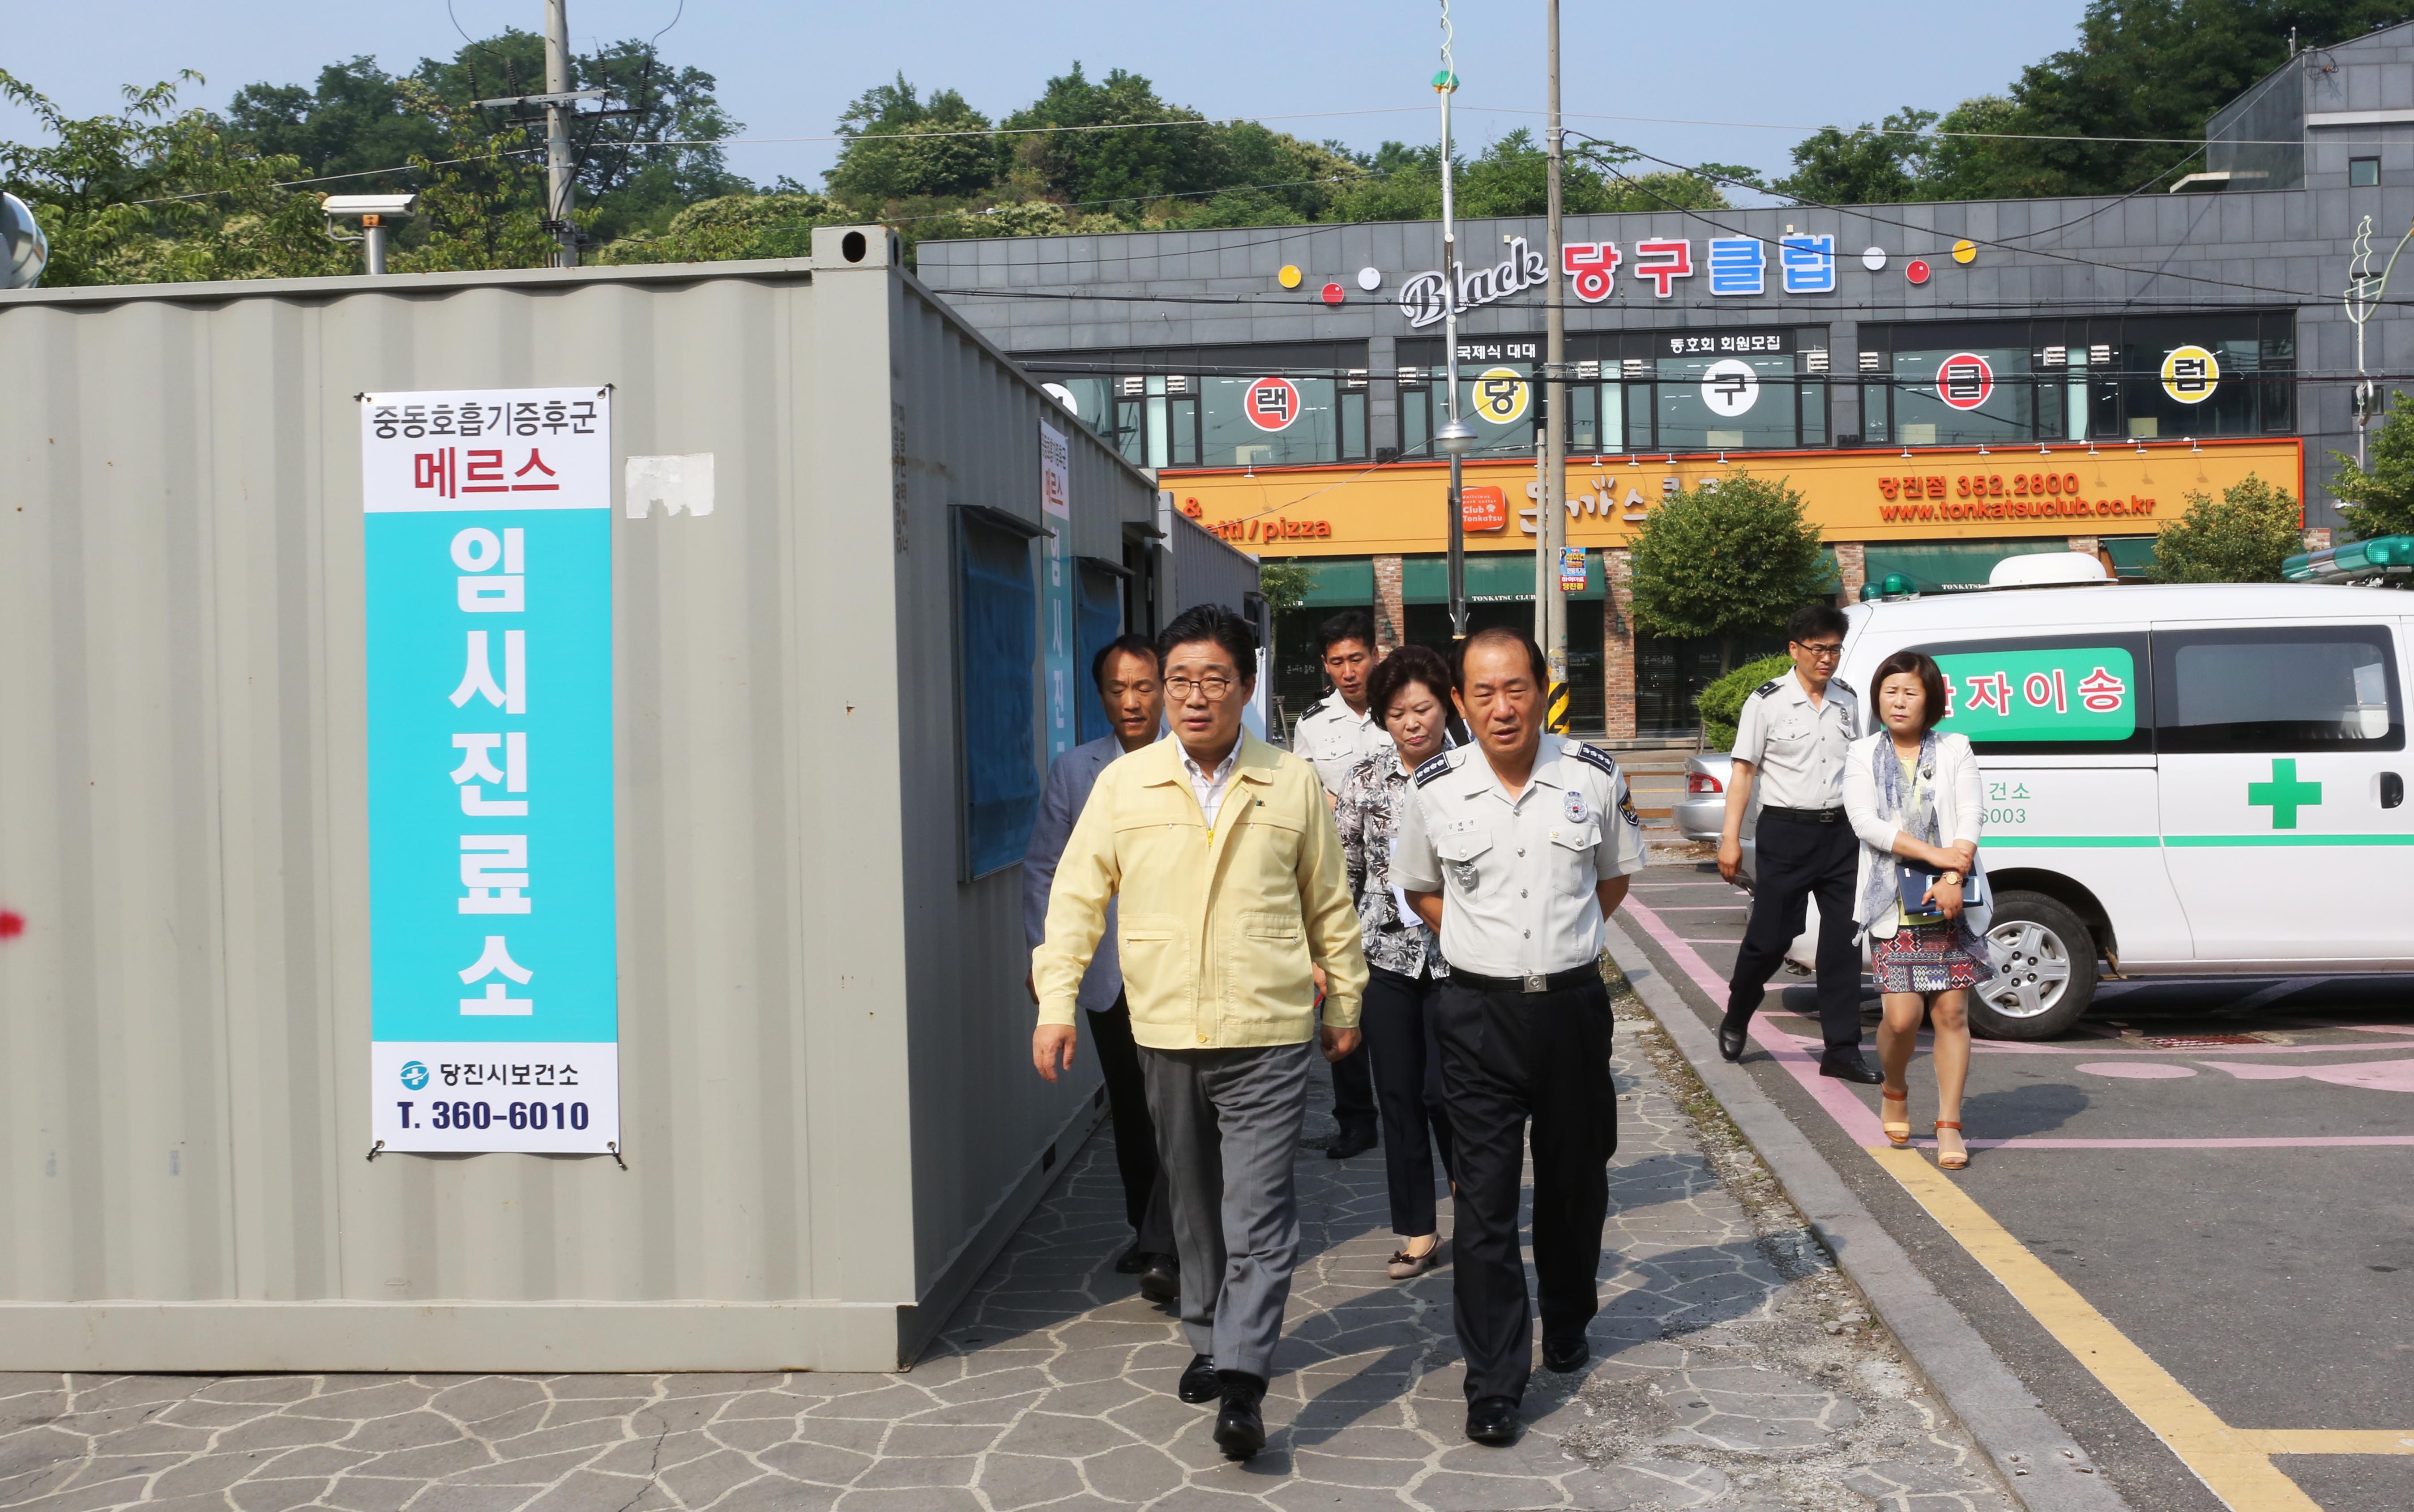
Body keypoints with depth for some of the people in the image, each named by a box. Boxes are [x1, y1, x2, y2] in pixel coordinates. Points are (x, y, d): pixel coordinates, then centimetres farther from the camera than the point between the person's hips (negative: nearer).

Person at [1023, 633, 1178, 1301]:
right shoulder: (1073, 771, 7)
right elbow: (1044, 870, 7)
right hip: (1107, 972, 3)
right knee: (1129, 1110, 13)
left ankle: (1167, 1249, -6)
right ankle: (1145, 1231, 29)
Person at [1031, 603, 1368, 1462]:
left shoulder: (1293, 784, 2)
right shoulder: (1123, 783, 2)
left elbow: (1329, 904, 11)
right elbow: (1077, 897, 5)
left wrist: (1345, 1003, 15)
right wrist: (1056, 1003, -2)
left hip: (1269, 1038, -2)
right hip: (1165, 1035, 2)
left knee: (1259, 1214, -7)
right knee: (1194, 1205, 16)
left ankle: (1242, 1382, -4)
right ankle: (1209, 1340, 33)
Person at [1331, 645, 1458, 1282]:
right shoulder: (1367, 779, 2)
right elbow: (1341, 870, 6)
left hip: (1455, 957, -2)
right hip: (1385, 955, 3)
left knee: (1443, 1091, -4)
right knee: (1398, 1095, 7)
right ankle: (1418, 1230, 20)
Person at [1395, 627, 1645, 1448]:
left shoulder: (1595, 776, -4)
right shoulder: (1434, 789, -5)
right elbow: (1420, 887, 13)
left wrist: (1563, 940, 9)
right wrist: (1486, 944, 4)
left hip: (1573, 1003, 2)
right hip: (1480, 1012, -1)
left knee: (1575, 1178, 16)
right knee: (1485, 1195, -4)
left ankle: (1567, 1322, 41)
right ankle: (1493, 1385, 3)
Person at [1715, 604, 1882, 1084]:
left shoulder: (1847, 699, 11)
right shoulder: (1768, 701, -4)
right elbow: (1745, 772, -4)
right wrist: (1730, 839, -8)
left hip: (1840, 832, 5)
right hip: (1786, 832, -4)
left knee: (1844, 941, 3)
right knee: (1770, 937, -1)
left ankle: (1842, 1050, 9)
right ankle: (1736, 1019, 26)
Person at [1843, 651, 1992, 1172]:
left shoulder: (1955, 751, 7)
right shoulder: (1865, 755, 7)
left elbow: (1969, 818, -2)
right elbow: (1866, 822, -6)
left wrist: (1953, 879, -17)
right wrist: (1935, 854, -16)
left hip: (1950, 901, 1)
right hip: (1893, 904, -1)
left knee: (1951, 1013, -1)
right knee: (1902, 1016, -8)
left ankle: (1950, 1127, 8)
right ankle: (1895, 1092, 22)